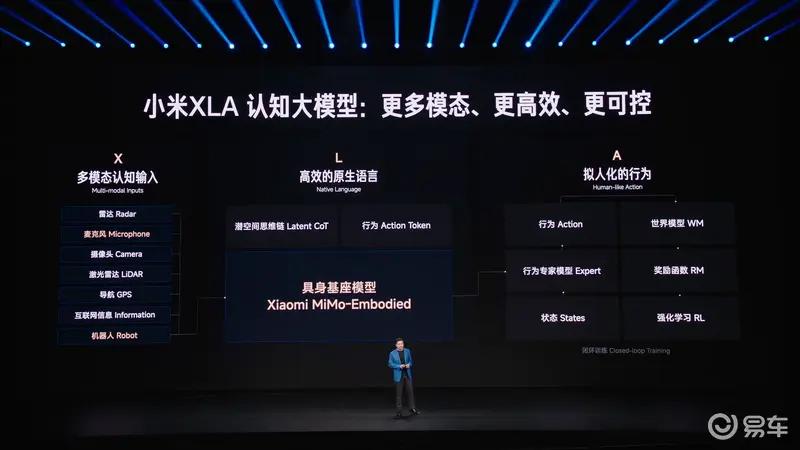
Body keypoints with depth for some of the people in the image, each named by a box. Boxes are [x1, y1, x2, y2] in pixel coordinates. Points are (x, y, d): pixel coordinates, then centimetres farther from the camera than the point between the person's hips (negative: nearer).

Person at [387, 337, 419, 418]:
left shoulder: (407, 351, 5)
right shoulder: (392, 353, -3)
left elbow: (410, 361, 12)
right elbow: (390, 364, -4)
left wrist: (409, 364, -10)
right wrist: (399, 366, -17)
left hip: (407, 375, 2)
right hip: (398, 376, -2)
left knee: (410, 391, 0)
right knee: (398, 394, 1)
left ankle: (413, 409, 10)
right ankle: (399, 412, 8)